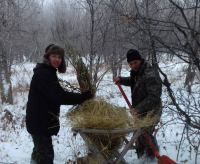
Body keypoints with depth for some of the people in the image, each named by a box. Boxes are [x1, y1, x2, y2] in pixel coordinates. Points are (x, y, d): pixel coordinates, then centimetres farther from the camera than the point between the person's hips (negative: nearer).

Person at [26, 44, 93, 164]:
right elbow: (59, 95, -31)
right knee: (46, 154, -7)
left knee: (40, 150, 27)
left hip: (39, 119, 11)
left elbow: (55, 95, 15)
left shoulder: (48, 72, 13)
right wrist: (83, 97, -27)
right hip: (40, 120, -11)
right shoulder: (43, 73, -22)